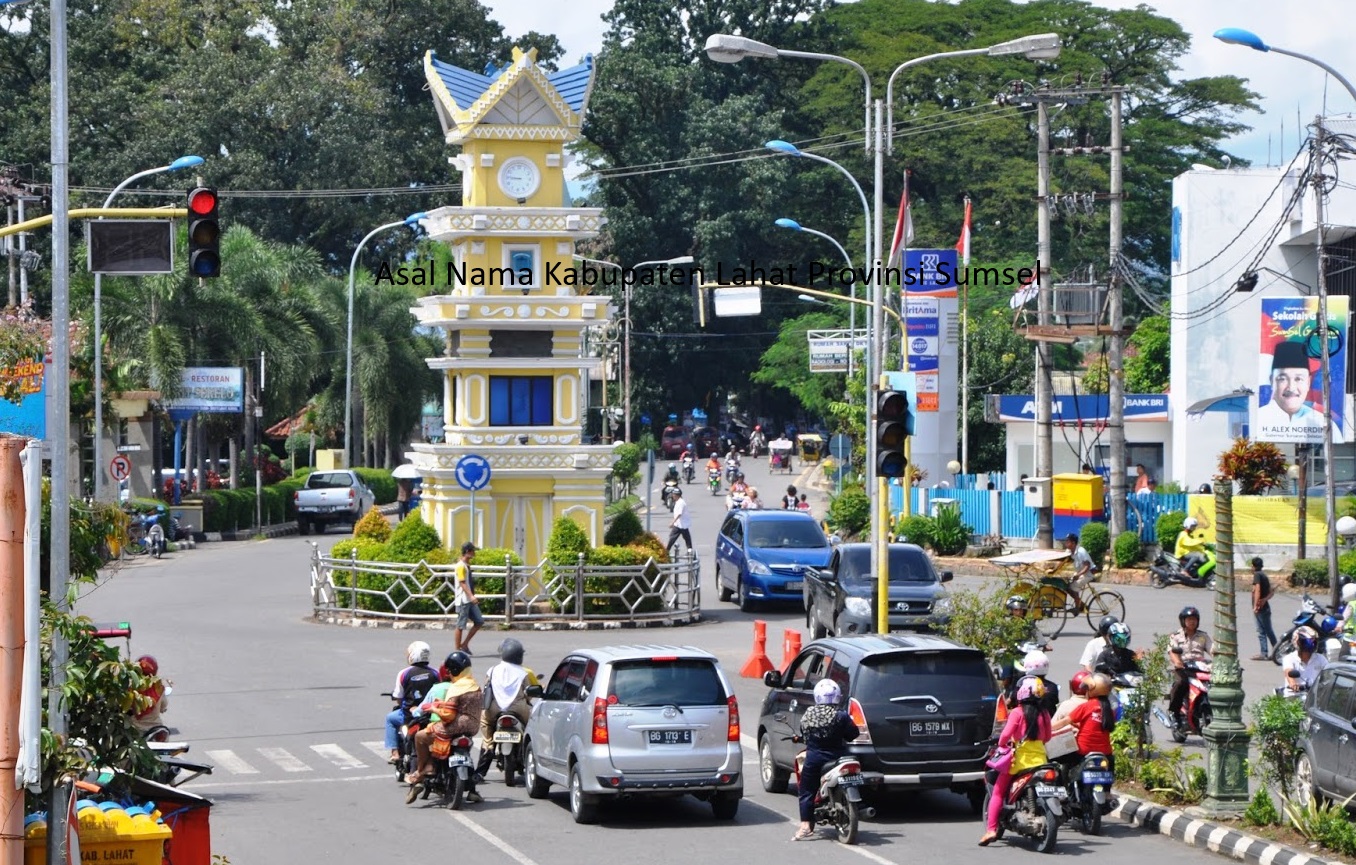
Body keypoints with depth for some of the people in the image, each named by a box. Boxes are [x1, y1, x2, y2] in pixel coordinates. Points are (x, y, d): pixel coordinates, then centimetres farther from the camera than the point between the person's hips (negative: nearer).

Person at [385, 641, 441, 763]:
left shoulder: (404, 674, -9)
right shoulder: (435, 673, -2)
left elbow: (398, 698, -3)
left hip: (410, 714, -3)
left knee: (390, 718, 27)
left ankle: (395, 752, 18)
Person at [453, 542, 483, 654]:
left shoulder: (467, 565, 14)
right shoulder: (461, 566, -14)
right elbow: (462, 583, -22)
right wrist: (471, 596, -32)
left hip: (470, 600, 9)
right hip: (463, 600, -9)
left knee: (479, 621, 6)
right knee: (461, 625, -3)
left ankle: (464, 644, 12)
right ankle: (458, 649, 4)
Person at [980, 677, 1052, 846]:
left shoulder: (1017, 713, -10)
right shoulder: (1044, 714, 3)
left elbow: (1006, 734, -20)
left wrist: (1001, 745, 0)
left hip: (1020, 759, -4)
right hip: (1040, 759, 4)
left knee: (998, 792, 6)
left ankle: (991, 829, -6)